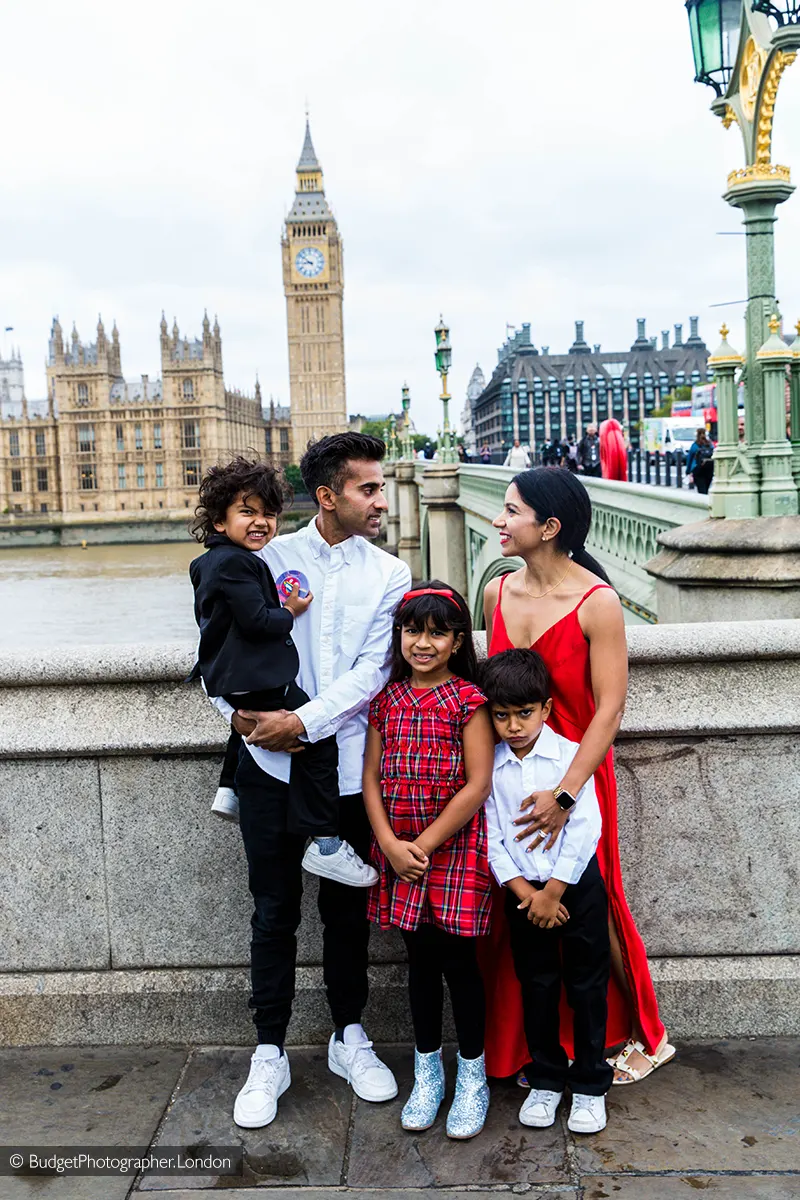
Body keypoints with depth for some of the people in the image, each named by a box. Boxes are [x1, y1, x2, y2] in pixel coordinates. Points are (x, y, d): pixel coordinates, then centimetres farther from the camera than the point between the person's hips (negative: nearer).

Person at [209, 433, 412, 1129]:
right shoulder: (271, 559, 1)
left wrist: (303, 722, -19)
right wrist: (242, 714, -14)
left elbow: (371, 673, -8)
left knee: (347, 910, 14)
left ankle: (349, 1038, 34)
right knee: (275, 913, 8)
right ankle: (269, 1056, 24)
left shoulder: (389, 576, 2)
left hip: (348, 767, 1)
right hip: (272, 765, -1)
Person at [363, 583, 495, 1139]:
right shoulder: (387, 699, 6)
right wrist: (391, 844, -8)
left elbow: (478, 785, -12)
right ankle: (427, 1072, 29)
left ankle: (473, 1077, 22)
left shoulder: (468, 699, -7)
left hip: (456, 846, -4)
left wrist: (426, 843, -13)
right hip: (399, 849, 4)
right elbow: (372, 778, 4)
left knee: (457, 958, 3)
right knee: (421, 957, 14)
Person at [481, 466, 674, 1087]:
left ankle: (647, 1036, 30)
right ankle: (523, 1047, 29)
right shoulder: (498, 592, 2)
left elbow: (610, 708, -17)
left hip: (575, 773, -5)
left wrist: (565, 792, -24)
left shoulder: (597, 603, -15)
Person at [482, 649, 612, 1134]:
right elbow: (491, 837, -2)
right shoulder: (490, 766, -2)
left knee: (587, 984, 6)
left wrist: (552, 891, -13)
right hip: (524, 891, 2)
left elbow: (585, 829, -13)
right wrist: (525, 892, -11)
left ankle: (590, 1084, 21)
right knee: (537, 986, 12)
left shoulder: (571, 756, -10)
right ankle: (545, 1079, 28)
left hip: (577, 884, -2)